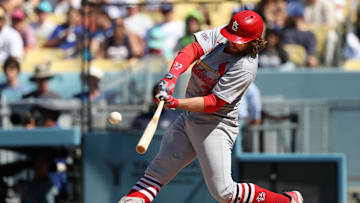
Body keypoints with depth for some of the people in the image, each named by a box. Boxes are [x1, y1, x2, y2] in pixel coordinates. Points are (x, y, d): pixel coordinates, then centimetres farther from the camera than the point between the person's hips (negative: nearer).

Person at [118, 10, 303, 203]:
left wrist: (176, 103, -35)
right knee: (158, 170, 7)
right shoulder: (221, 34, -3)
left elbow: (214, 103, -26)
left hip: (215, 126, -8)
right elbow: (192, 50, -14)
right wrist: (172, 75, -32)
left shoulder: (245, 68, -24)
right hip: (188, 117, 8)